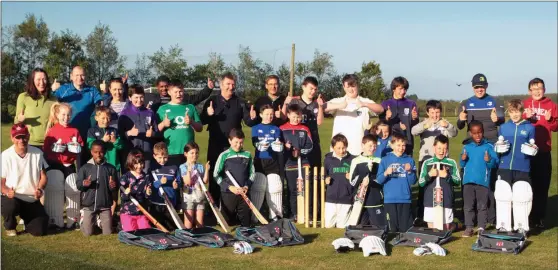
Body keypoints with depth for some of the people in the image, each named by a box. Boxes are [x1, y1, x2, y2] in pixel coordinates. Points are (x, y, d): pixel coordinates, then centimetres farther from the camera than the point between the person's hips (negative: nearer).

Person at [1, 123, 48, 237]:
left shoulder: (37, 153, -2)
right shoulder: (5, 155, -11)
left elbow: (43, 176, 2)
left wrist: (40, 189, -19)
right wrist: (7, 192, -29)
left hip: (32, 200, 2)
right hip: (12, 198, -2)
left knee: (39, 230, -9)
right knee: (10, 206, -38)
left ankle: (26, 218, 29)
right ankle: (10, 226, -1)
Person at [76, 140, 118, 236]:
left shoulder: (110, 168, 0)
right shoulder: (85, 168, -1)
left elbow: (115, 188, 1)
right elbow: (78, 184, -3)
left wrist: (113, 186, -22)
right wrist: (83, 183, -25)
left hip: (105, 205, 0)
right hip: (89, 205, 0)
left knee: (108, 233, 2)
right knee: (87, 233, 3)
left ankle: (100, 223, 35)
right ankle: (85, 223, 37)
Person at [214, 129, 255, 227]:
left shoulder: (247, 155, 4)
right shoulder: (224, 155, -5)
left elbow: (252, 173, 11)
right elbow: (216, 175, -4)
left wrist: (247, 186, -5)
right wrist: (229, 187, -12)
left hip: (244, 193, 3)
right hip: (228, 193, -2)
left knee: (246, 222, 6)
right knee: (226, 222, 4)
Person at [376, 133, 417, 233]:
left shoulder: (409, 160, 5)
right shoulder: (385, 160, 4)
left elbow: (413, 181, 2)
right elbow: (379, 180, 0)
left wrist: (409, 171, -15)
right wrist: (386, 173, -18)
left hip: (405, 198, 1)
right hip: (390, 199, 0)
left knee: (405, 228, 2)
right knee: (393, 228, 4)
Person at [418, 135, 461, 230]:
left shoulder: (451, 163, 3)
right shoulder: (427, 163, 3)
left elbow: (458, 181, 4)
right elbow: (421, 183, 2)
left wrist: (447, 175, -11)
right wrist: (429, 175, -15)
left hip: (446, 201, -1)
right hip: (430, 201, 1)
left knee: (446, 228, 3)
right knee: (431, 228, 4)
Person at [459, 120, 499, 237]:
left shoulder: (489, 146, -2)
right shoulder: (467, 147, 8)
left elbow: (495, 163, -5)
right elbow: (462, 165, 12)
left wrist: (489, 161, -25)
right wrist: (463, 160, -9)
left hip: (483, 181, -2)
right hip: (468, 181, 3)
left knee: (482, 206, 4)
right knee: (468, 206, 5)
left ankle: (481, 228, 12)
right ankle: (469, 227, 11)